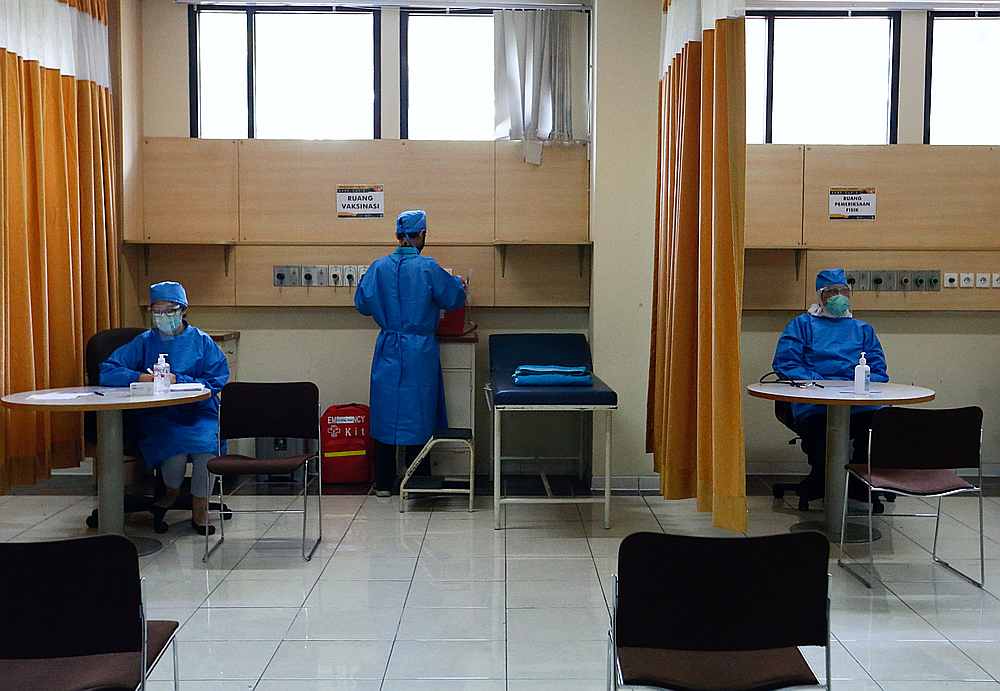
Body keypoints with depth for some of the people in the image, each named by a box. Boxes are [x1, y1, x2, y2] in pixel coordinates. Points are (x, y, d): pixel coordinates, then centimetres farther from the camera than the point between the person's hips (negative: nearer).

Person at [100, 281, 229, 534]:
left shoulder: (202, 342, 8)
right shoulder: (145, 342, 11)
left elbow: (216, 383, -1)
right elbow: (107, 372, 5)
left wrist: (178, 380, -11)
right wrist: (142, 377, -9)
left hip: (198, 413, 0)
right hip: (156, 417, 0)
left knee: (206, 442, -33)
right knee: (176, 450, -31)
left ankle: (200, 509, -11)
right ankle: (171, 493, 5)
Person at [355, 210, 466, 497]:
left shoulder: (379, 267, -2)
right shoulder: (428, 268, -11)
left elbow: (362, 303, 5)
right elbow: (454, 299, 0)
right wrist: (460, 284, 22)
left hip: (388, 350, 3)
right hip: (420, 351, -3)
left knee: (385, 411, 9)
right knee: (418, 412, 7)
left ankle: (383, 483, 14)